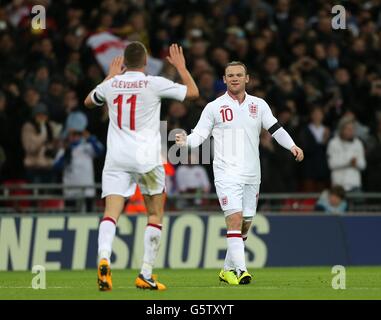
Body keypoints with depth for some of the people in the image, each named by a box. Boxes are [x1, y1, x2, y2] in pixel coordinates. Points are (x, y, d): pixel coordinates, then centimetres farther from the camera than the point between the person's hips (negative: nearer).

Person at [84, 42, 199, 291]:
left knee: (111, 213, -6)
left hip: (116, 159, 2)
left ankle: (104, 259, -33)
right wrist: (181, 66, 22)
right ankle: (146, 275, 8)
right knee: (155, 214, 12)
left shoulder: (111, 85, 5)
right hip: (147, 158, -2)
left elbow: (88, 101, 28)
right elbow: (193, 92, 9)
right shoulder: (155, 84, -4)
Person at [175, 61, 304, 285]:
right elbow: (200, 134, 2)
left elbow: (275, 129, 5)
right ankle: (240, 270, -23)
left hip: (252, 174, 4)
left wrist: (292, 146, -11)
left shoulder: (258, 105, 10)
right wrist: (186, 141, -19)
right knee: (235, 218, -18)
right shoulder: (214, 107, 3)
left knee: (246, 224, 7)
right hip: (227, 172, -4)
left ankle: (228, 270, 21)